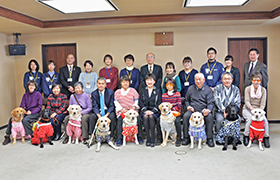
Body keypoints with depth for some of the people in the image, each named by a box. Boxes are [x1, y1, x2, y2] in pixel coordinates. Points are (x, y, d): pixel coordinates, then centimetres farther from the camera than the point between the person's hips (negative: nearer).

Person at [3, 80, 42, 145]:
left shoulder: (38, 94, -2)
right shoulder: (25, 95, 13)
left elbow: (39, 107, -5)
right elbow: (22, 106, 10)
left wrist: (31, 112, -16)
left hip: (35, 113, -5)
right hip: (26, 112, 5)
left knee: (25, 120, -33)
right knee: (12, 119, -14)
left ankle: (31, 135, -16)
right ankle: (7, 136, -6)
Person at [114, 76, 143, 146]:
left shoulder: (133, 91, 10)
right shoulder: (117, 92, 11)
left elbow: (136, 100, 10)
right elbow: (116, 102, 5)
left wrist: (134, 107, -8)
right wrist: (121, 109, -9)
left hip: (132, 110, 0)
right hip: (121, 111, 0)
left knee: (138, 119, -25)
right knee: (120, 120, -28)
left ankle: (139, 137, -11)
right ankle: (119, 138, -20)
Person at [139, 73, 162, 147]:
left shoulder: (158, 91, 10)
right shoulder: (142, 90, 15)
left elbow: (159, 103, 1)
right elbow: (140, 102, 7)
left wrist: (153, 111, -14)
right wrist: (145, 110, -11)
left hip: (155, 111, -1)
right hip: (145, 111, 2)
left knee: (151, 117, -33)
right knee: (145, 117, -32)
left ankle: (152, 140, -29)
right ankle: (148, 139, -27)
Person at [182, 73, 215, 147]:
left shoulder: (208, 89, 6)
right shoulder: (190, 89, 13)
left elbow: (210, 103, -1)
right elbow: (186, 100, 23)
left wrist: (208, 110, -23)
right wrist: (188, 106, 1)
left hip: (204, 110, -1)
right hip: (192, 110, 2)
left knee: (209, 117, -33)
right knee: (185, 116, -29)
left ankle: (210, 138, -20)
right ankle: (186, 138, -16)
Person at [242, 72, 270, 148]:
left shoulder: (263, 90, 3)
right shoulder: (248, 88, -1)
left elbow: (263, 103, -4)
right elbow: (247, 101, -12)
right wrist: (252, 108, -32)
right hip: (247, 109, -1)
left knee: (264, 119, -27)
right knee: (250, 118, -32)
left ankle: (266, 137, -13)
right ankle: (246, 136, -19)